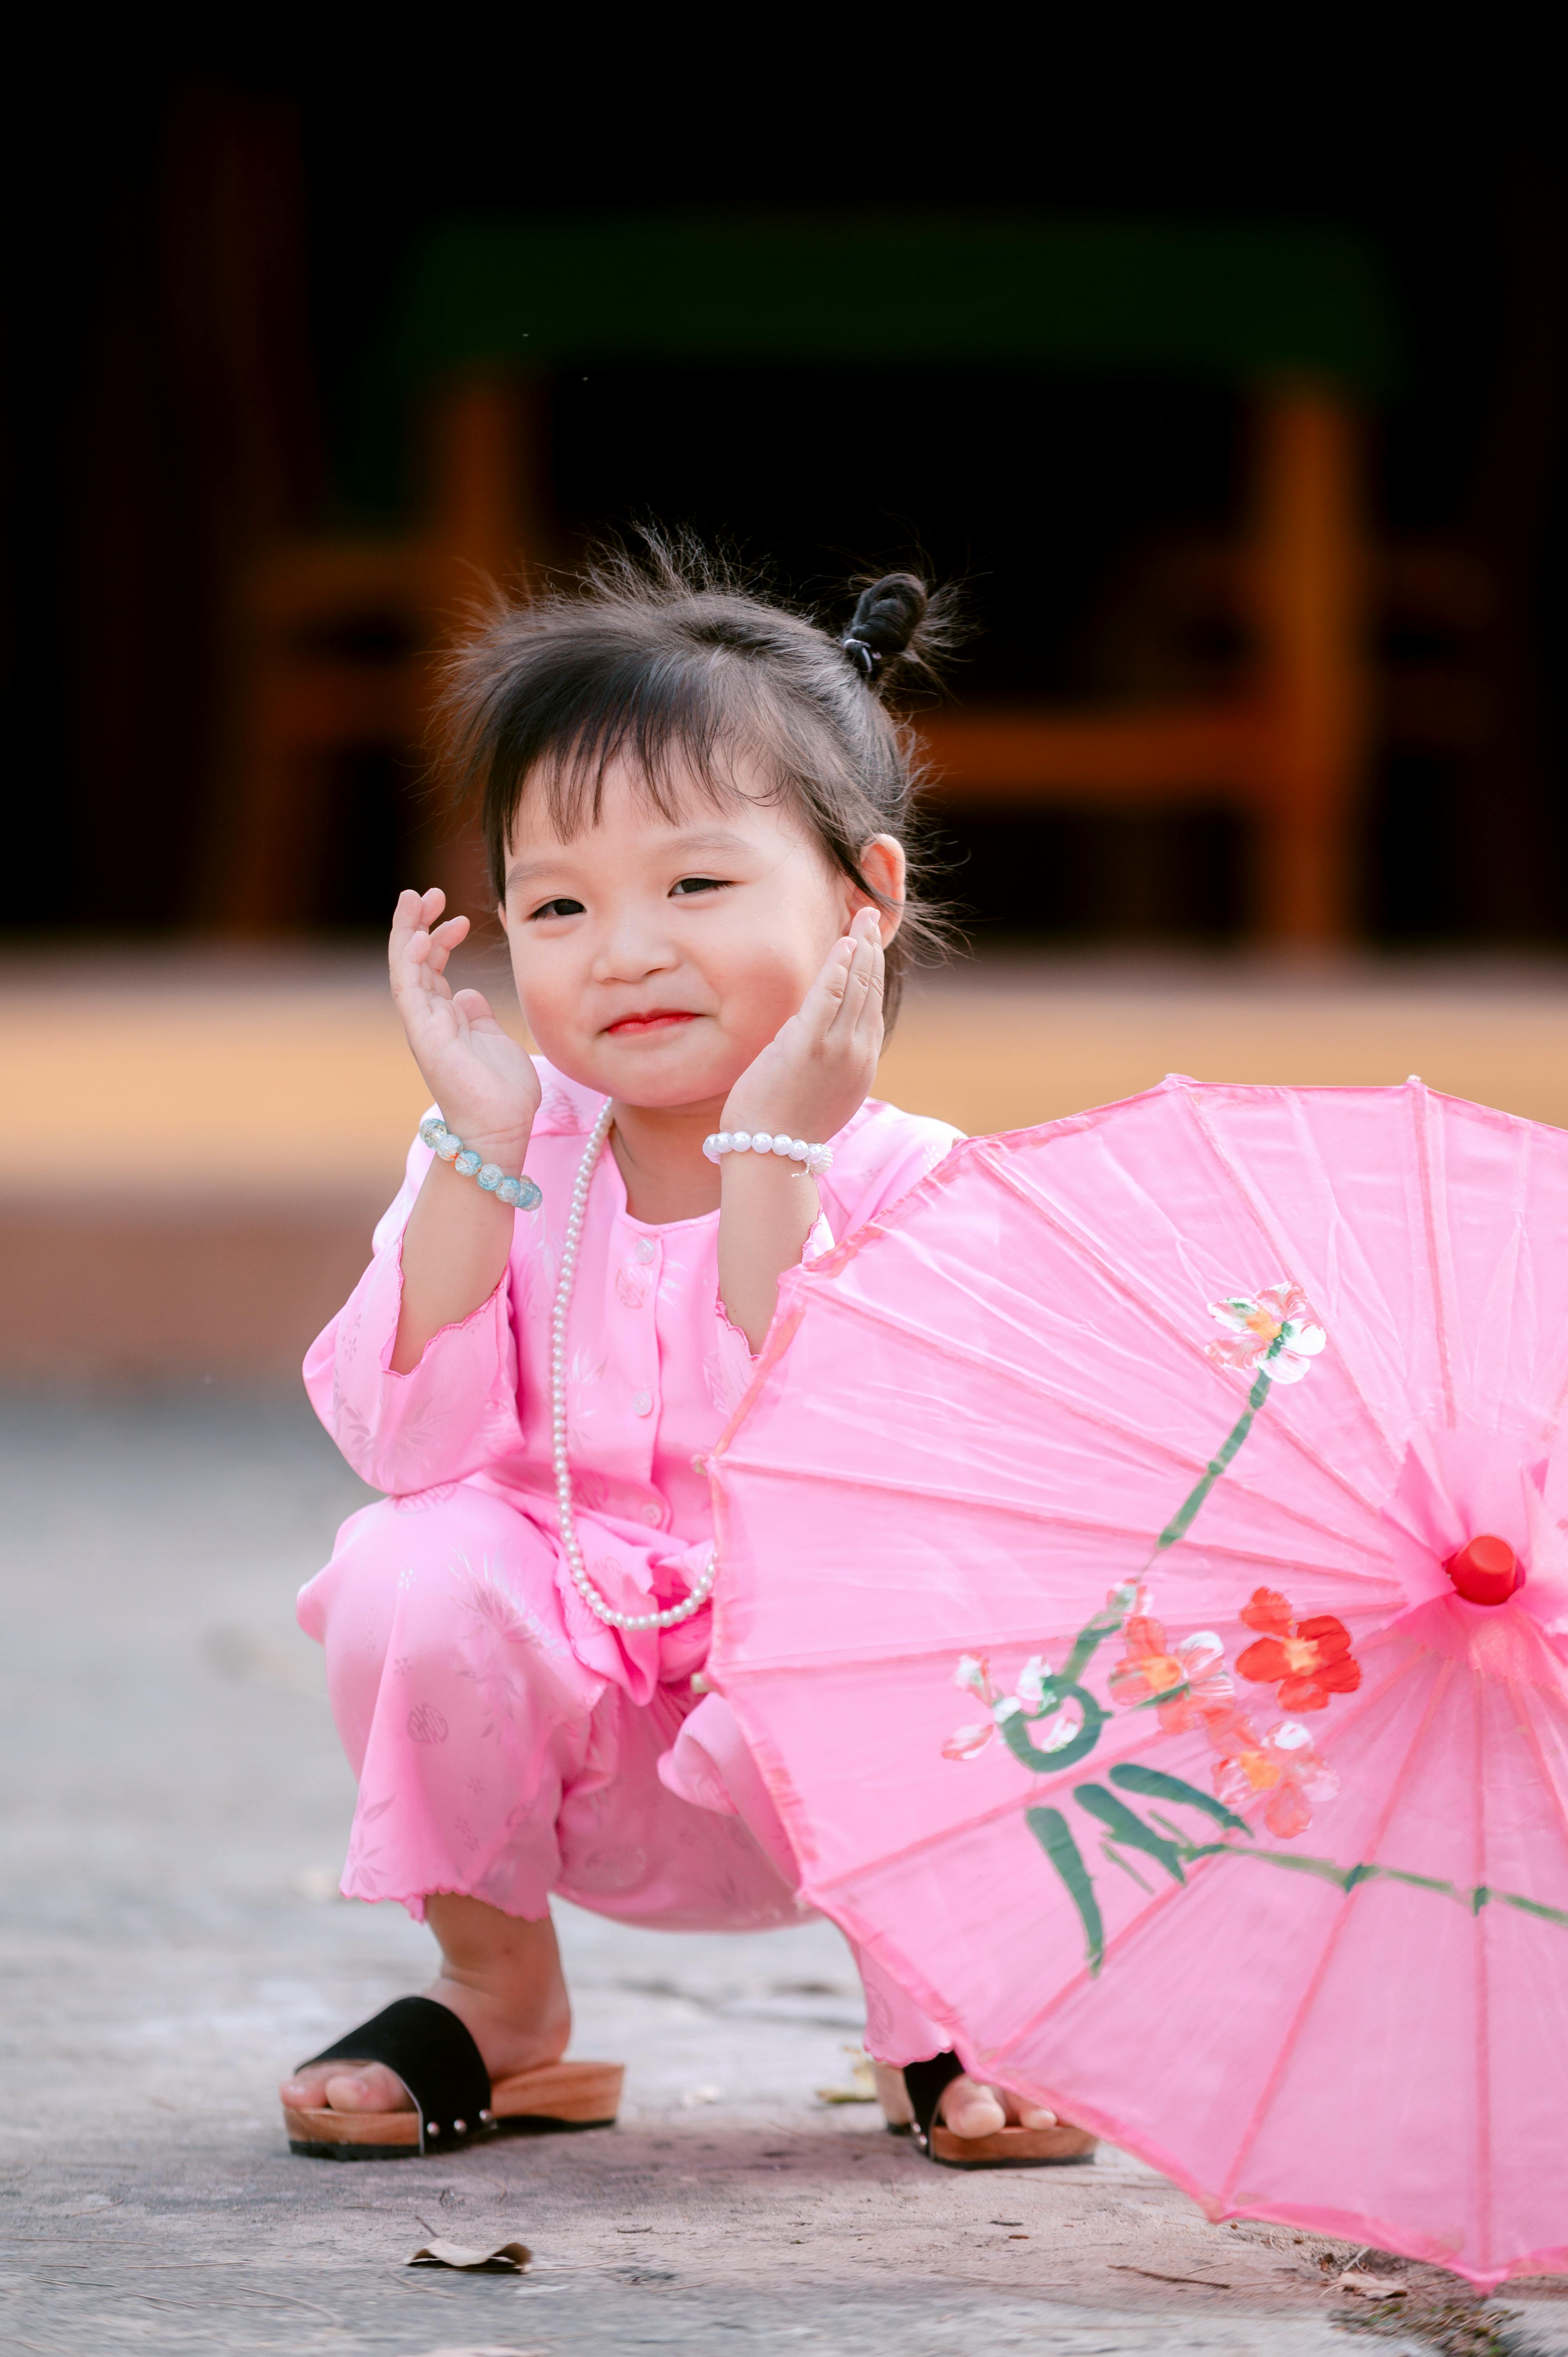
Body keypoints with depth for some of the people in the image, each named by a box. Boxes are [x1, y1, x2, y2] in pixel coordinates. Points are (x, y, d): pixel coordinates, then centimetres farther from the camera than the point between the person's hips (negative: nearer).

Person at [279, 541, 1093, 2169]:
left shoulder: (899, 1179, -14)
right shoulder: (509, 1158, -3)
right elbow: (411, 1444, -17)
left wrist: (768, 1159, -33)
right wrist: (480, 1149, -23)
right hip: (562, 1742, 3)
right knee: (421, 1568, -26)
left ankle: (939, 2024, 0)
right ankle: (500, 2003, 0)